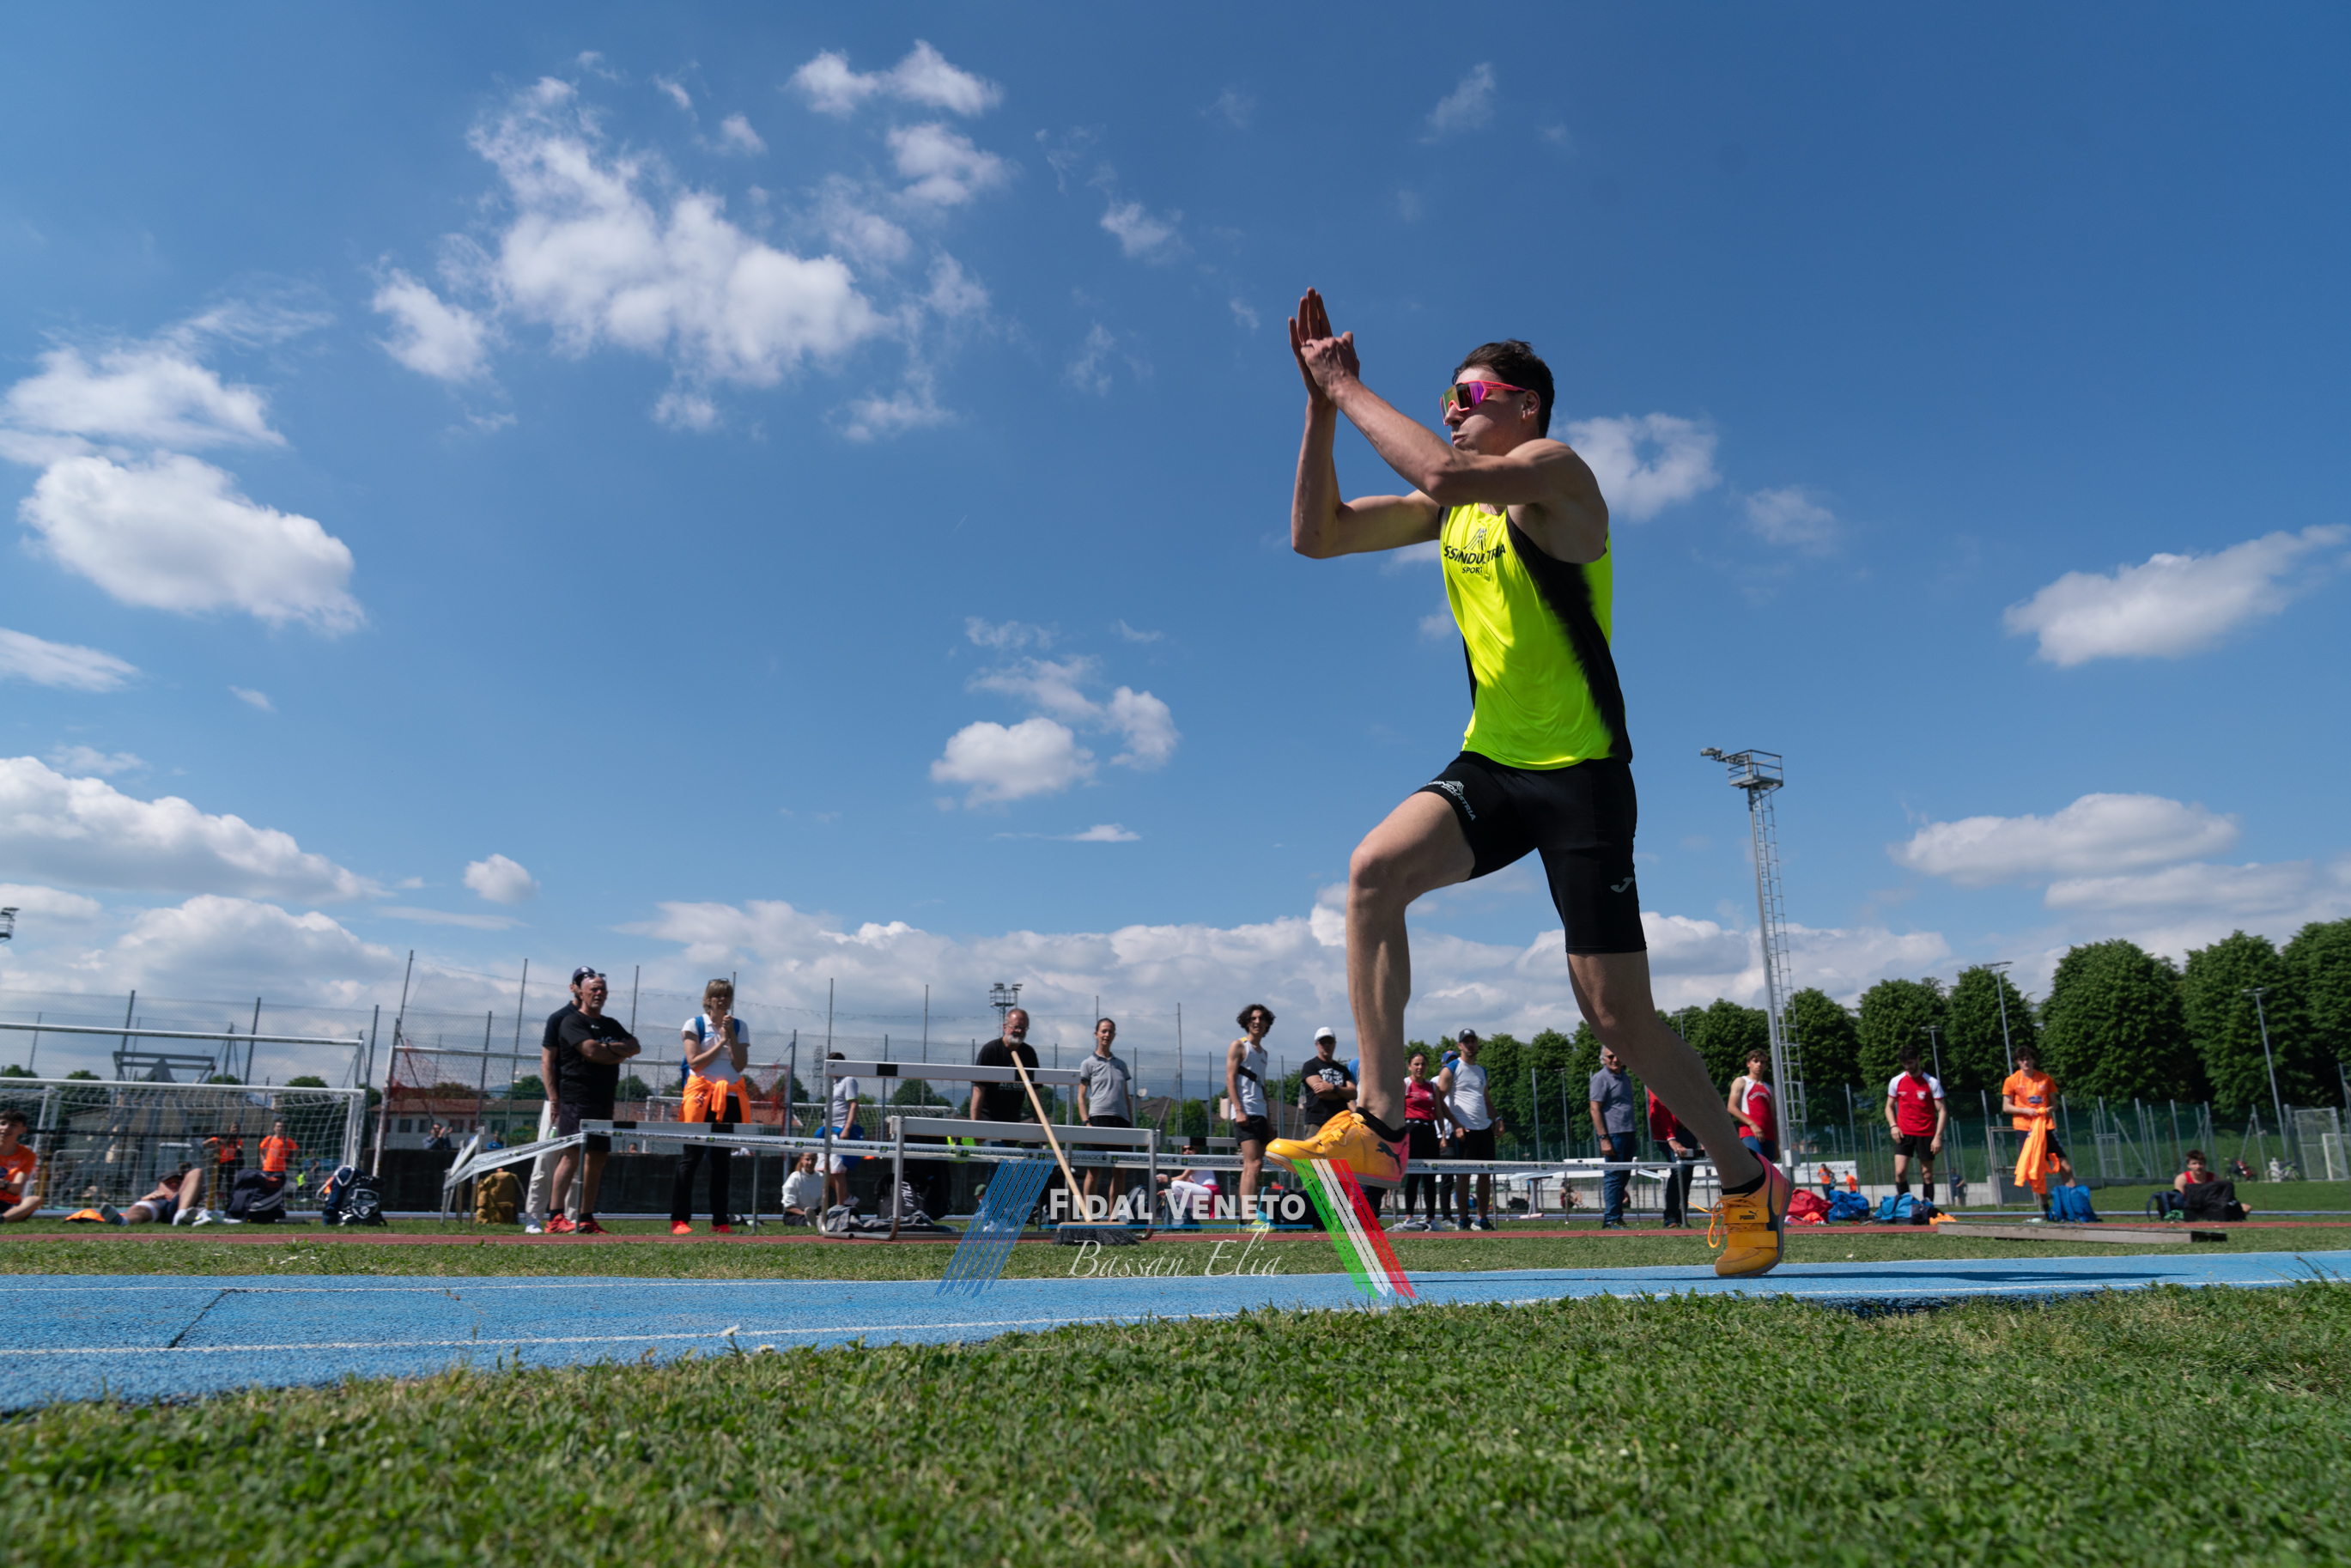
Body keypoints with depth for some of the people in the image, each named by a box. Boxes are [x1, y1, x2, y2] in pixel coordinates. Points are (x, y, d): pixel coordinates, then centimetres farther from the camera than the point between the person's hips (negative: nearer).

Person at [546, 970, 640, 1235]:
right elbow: (591, 1050, -14)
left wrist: (609, 1048, -6)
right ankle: (555, 1218, -16)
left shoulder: (612, 1025, 22)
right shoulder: (573, 1022, 0)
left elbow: (635, 1047, 10)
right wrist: (619, 1054, 1)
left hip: (604, 1101, 7)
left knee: (598, 1158, 5)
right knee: (573, 1154, -15)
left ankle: (586, 1219, 9)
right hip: (577, 1098, -7)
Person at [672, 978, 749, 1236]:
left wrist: (731, 1036, -7)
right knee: (690, 1157, -6)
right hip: (701, 1096, -3)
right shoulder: (694, 1024, 2)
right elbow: (694, 1062, -8)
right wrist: (721, 1043, -9)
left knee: (721, 1159, 6)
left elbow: (741, 1065, 1)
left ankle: (720, 1220, 10)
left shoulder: (739, 1027, 10)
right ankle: (678, 1219, -3)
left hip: (730, 1097, 3)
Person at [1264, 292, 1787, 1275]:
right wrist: (1321, 404, 1)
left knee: (1617, 1015, -3)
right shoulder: (1450, 508, 13)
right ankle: (1377, 1128, -20)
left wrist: (1349, 387, -17)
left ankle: (1747, 1186, 21)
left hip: (1581, 772, -6)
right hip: (1489, 764, 6)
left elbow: (1443, 473, -29)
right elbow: (1316, 536, 9)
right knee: (1374, 870, -23)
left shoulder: (1555, 473, -9)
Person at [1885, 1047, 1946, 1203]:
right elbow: (1889, 1106, 15)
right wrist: (1893, 1126, -2)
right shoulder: (1896, 1081, 4)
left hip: (1926, 1134, -2)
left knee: (1927, 1175, 2)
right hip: (1903, 1133, 2)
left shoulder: (1932, 1082, -4)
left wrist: (1938, 1137, -12)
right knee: (1900, 1172, -11)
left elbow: (1942, 1111, -4)